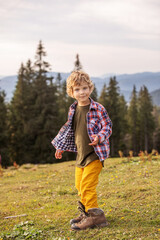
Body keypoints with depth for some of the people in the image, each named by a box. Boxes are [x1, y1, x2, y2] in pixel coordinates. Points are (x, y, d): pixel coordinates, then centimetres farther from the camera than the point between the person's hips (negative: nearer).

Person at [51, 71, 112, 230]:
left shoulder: (98, 109, -11)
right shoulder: (73, 109, 6)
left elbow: (107, 126, -7)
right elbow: (69, 129, 19)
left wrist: (99, 137, -26)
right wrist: (62, 147, 24)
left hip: (94, 154, -7)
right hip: (81, 154, 7)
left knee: (87, 186, -11)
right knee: (79, 186, 15)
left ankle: (95, 216, 2)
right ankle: (86, 214, 32)